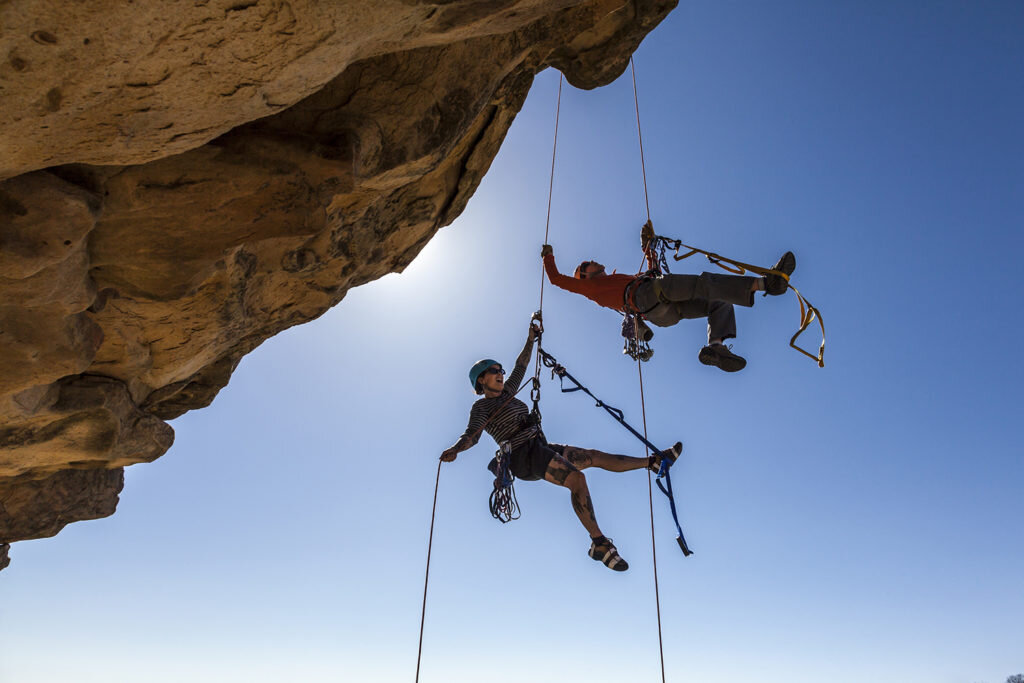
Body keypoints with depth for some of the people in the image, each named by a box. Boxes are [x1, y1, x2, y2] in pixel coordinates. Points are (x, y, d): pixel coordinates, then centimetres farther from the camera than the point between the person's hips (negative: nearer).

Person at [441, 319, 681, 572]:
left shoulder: (505, 393, 21)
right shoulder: (481, 406, -1)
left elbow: (520, 367, 31)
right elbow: (472, 433, -16)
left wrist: (531, 337, 32)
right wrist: (455, 449, -36)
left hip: (541, 449, 9)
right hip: (523, 455, -9)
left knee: (597, 457, 8)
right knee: (576, 478, -28)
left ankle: (655, 461, 17)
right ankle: (599, 543, -27)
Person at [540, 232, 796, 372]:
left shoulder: (619, 281, 43)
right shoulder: (590, 286, 23)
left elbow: (652, 273, 50)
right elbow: (556, 278, 22)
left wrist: (649, 244, 50)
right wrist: (548, 256, 31)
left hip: (665, 310, 9)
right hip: (646, 298, -9)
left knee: (721, 303, -4)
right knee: (705, 282, -25)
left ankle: (715, 345, -31)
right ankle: (766, 282, -40)